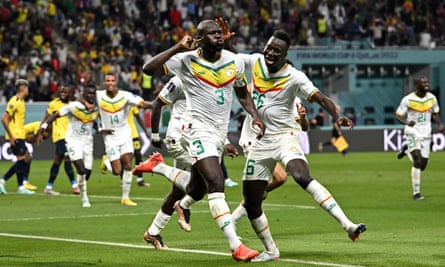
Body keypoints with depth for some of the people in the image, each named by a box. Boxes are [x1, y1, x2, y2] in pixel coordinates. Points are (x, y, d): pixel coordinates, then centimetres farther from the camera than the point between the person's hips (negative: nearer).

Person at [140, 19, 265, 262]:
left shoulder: (234, 61, 2)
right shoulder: (186, 60, -12)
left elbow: (242, 94, 17)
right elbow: (148, 69, -22)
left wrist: (255, 116, 1)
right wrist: (178, 48, -28)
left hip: (221, 130, 6)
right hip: (198, 128, -6)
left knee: (201, 185, 19)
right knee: (216, 183, -21)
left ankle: (183, 205, 57)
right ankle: (236, 246, -26)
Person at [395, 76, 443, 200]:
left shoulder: (432, 98, 2)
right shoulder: (408, 99, -12)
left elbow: (435, 114, 16)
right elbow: (398, 115, -8)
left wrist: (439, 124, -3)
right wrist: (407, 122, -28)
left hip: (426, 134, 5)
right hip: (413, 132, -5)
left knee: (423, 165, 5)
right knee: (417, 161, -17)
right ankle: (416, 192, -10)